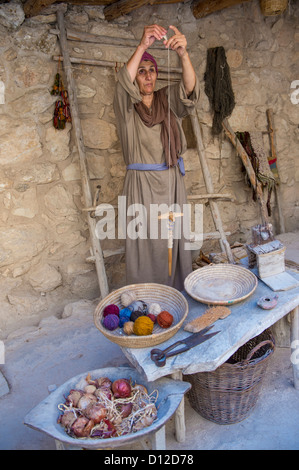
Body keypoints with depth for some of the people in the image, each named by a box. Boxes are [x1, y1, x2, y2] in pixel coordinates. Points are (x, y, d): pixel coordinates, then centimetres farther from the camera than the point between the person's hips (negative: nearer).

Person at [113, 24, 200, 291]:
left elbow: (189, 88, -10)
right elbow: (124, 84, -17)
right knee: (145, 243, -3)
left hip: (171, 182, 3)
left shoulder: (168, 101, 10)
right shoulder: (126, 106, 4)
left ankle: (178, 295, 22)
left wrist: (183, 53, -27)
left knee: (173, 241, 7)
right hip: (141, 184, -3)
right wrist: (143, 45, -28)